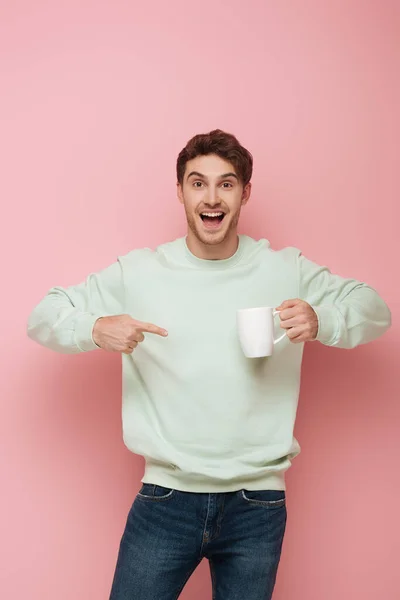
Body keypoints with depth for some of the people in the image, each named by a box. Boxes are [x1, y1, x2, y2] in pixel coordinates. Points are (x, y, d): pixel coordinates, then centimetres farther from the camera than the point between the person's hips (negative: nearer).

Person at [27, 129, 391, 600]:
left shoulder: (286, 270, 1)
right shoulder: (139, 272, -2)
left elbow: (374, 309, 6)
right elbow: (42, 317, 1)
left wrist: (321, 322, -16)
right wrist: (95, 330, -21)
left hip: (257, 503, 1)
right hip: (166, 498, 0)